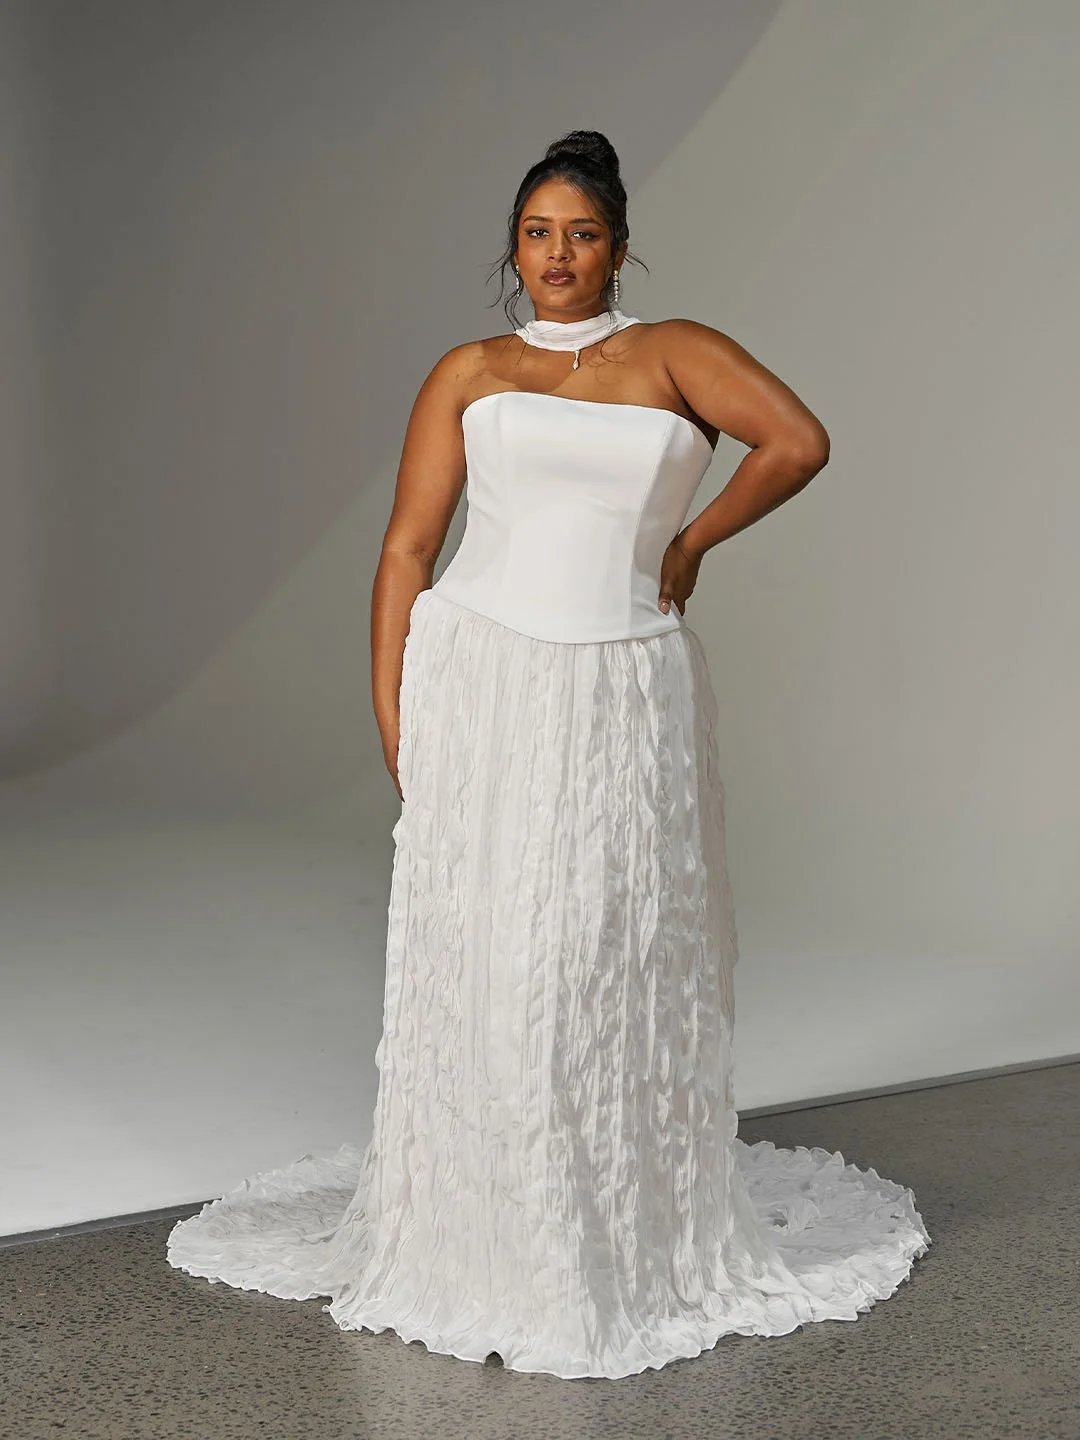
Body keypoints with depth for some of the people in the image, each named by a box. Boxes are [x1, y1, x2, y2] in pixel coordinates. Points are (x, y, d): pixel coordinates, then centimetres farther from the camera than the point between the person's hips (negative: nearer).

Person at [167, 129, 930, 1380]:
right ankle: (475, 1242, 16)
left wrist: (691, 542, 6)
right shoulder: (470, 373, 8)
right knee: (474, 960, 1)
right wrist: (392, 717, -4)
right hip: (482, 682, 0)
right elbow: (408, 544, 4)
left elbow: (798, 441, 1)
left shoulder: (675, 355, 8)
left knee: (623, 964, 6)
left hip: (626, 692, 0)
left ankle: (641, 1234, 23)